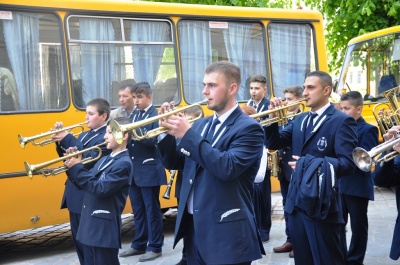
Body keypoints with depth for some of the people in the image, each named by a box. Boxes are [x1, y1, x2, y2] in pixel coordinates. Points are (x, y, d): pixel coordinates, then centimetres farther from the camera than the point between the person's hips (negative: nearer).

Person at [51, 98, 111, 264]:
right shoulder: (84, 135, 15)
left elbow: (89, 160, -24)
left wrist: (68, 139, -22)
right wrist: (60, 141, -1)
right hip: (74, 194, 9)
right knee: (78, 238, 17)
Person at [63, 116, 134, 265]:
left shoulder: (124, 163, -15)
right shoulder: (104, 159, 14)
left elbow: (100, 189, -22)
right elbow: (87, 184, 15)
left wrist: (77, 168, -17)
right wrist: (73, 166, 0)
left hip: (105, 227, -9)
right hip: (91, 223, 9)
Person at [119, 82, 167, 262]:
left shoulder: (156, 115, -8)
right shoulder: (135, 115, 13)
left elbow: (154, 140, -20)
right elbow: (131, 138, 11)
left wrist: (135, 132, -29)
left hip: (149, 170, -7)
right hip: (133, 170, 7)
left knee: (152, 209, 1)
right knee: (138, 209, 14)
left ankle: (155, 247, 9)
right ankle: (139, 244, 24)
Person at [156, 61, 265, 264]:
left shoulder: (248, 128, -10)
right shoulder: (201, 125, 12)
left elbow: (227, 167, -25)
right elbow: (174, 163, 14)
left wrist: (187, 134, -23)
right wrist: (167, 132, -3)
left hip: (226, 232, -7)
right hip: (193, 226, 7)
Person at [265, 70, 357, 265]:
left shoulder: (341, 121, -9)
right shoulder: (300, 120, 14)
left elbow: (347, 163, -18)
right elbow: (274, 143, 12)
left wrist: (309, 164, -19)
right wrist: (273, 118, -4)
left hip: (321, 204, -7)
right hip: (297, 201, 7)